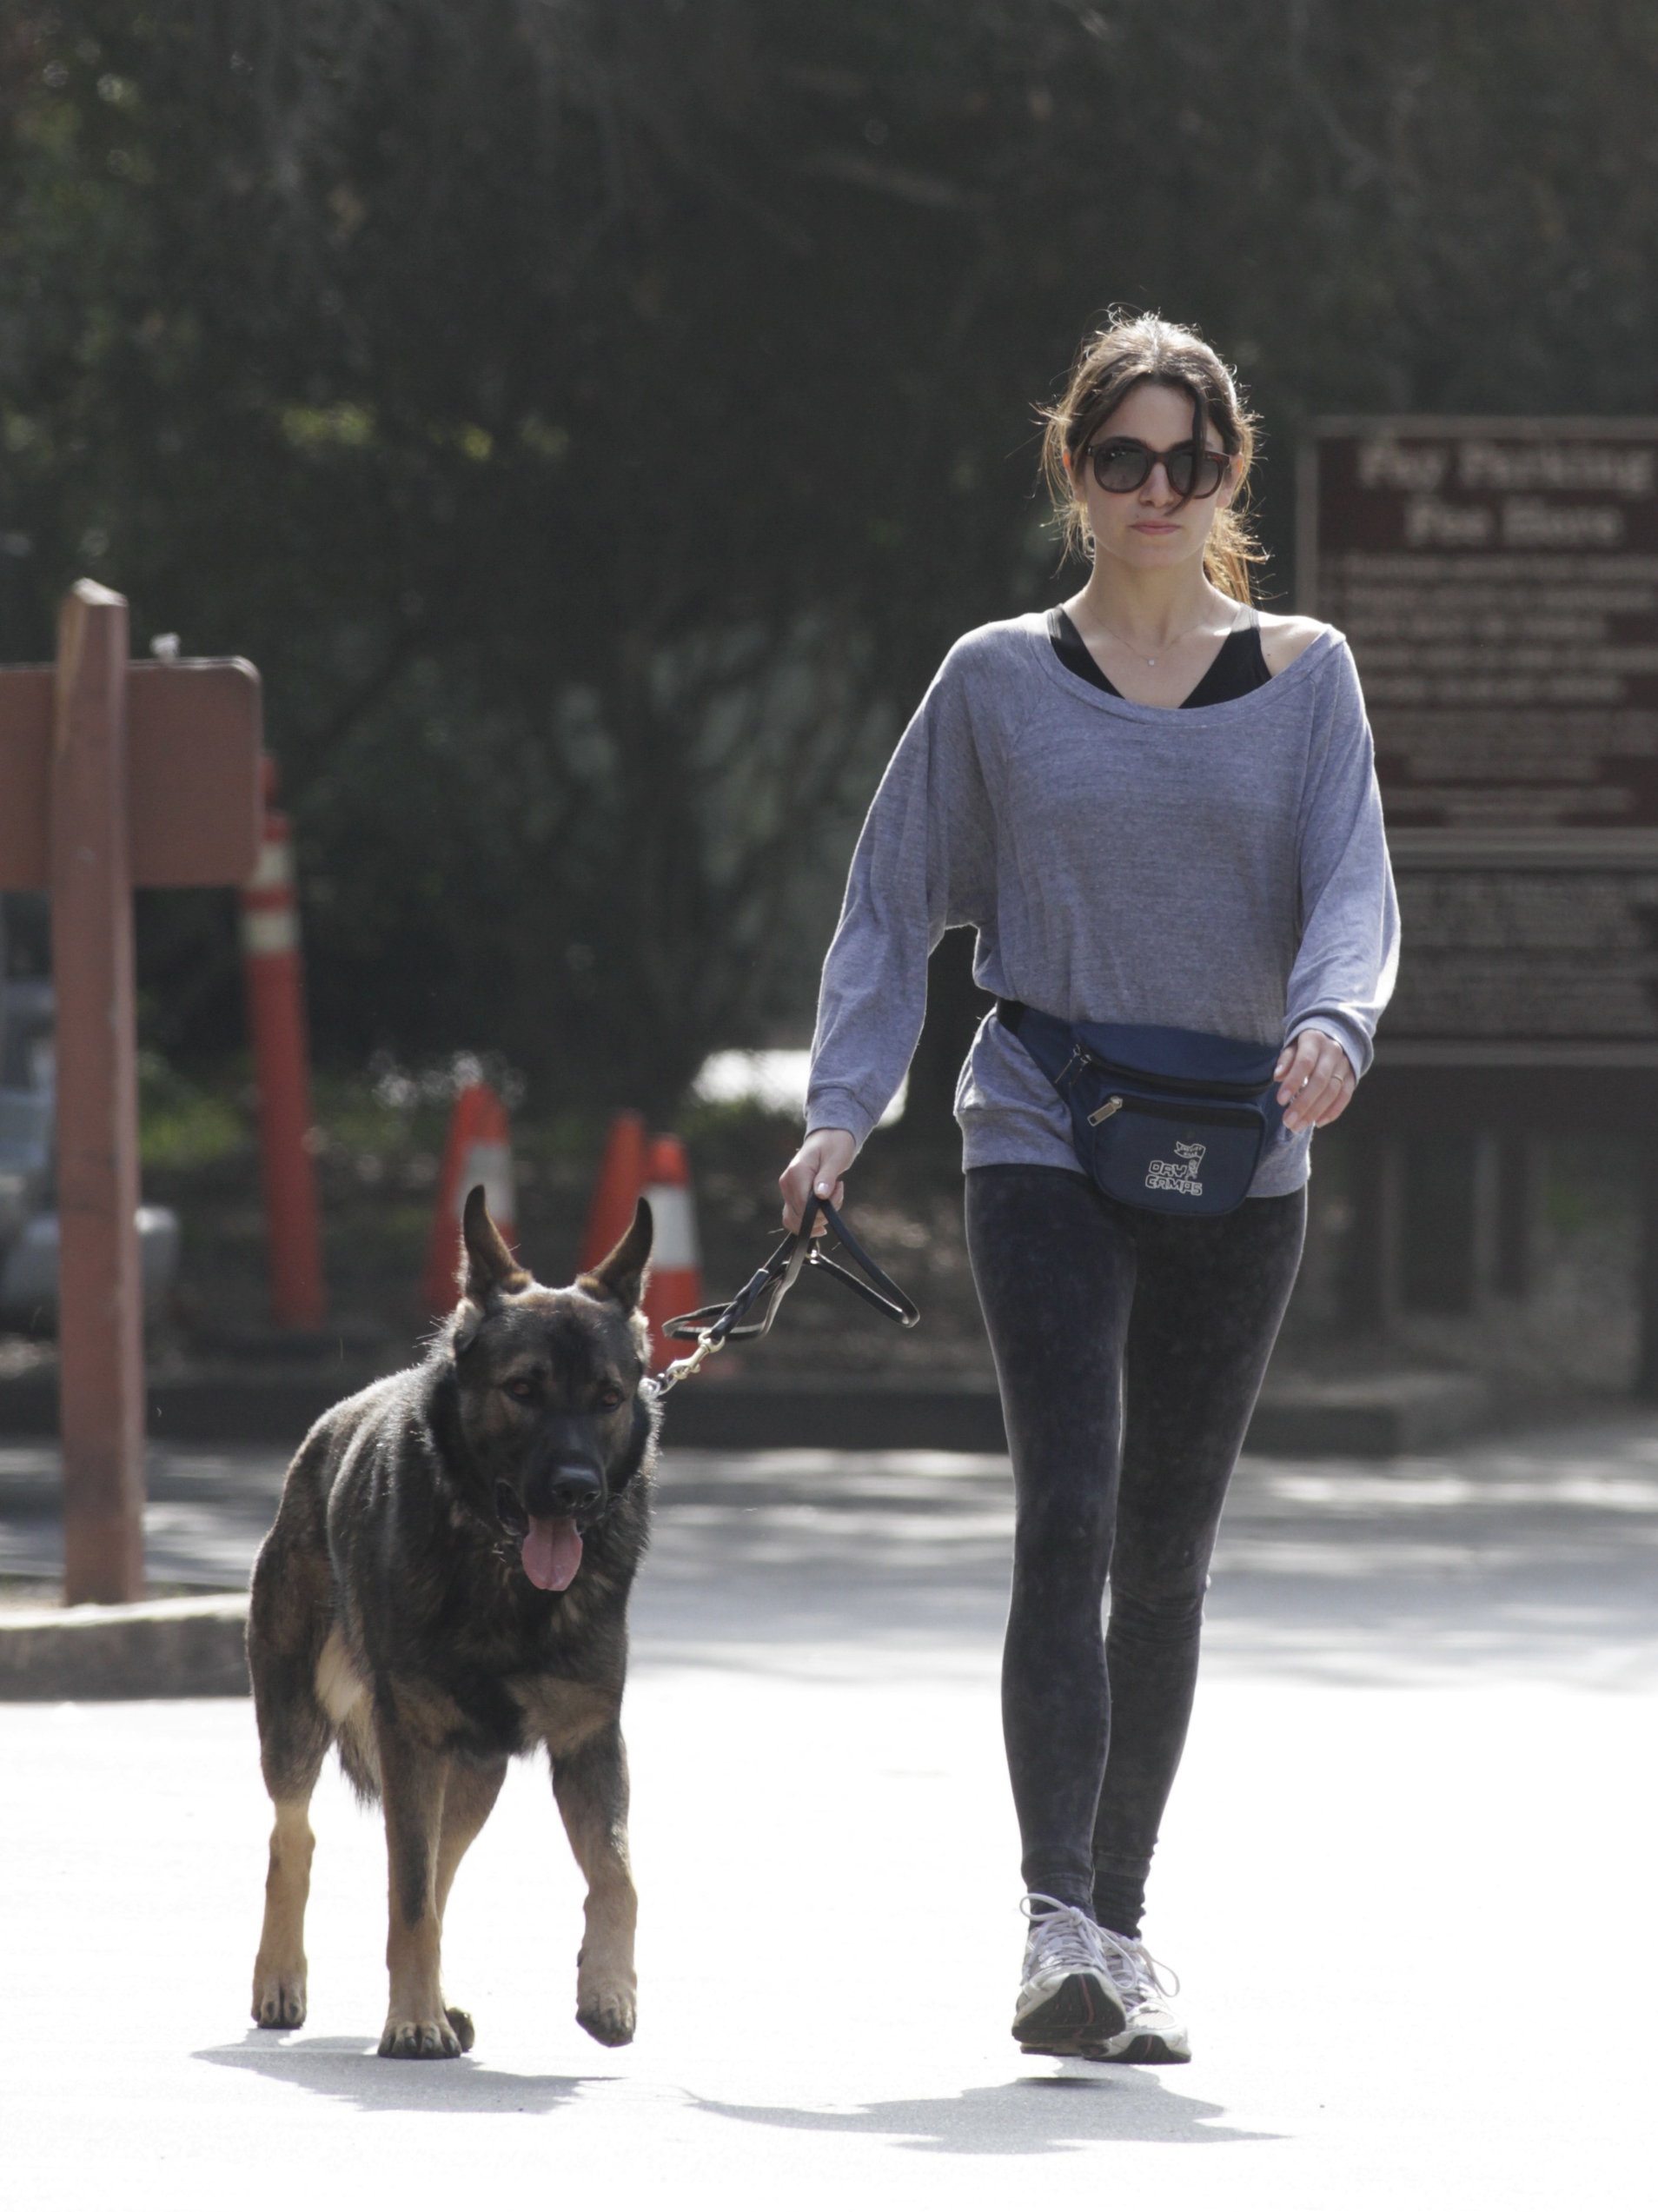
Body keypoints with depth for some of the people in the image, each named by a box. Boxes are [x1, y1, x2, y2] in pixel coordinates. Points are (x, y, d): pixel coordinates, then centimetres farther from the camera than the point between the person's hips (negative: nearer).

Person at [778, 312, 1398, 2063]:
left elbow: (1352, 883, -3)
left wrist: (1331, 1024, -24)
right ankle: (1058, 1931, -24)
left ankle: (1121, 1926, 17)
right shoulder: (998, 682, 6)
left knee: (1166, 1554, 7)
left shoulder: (1304, 676, 8)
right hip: (1044, 1139, -2)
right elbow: (895, 905, 9)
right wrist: (841, 1111, -2)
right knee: (1068, 1517, -17)